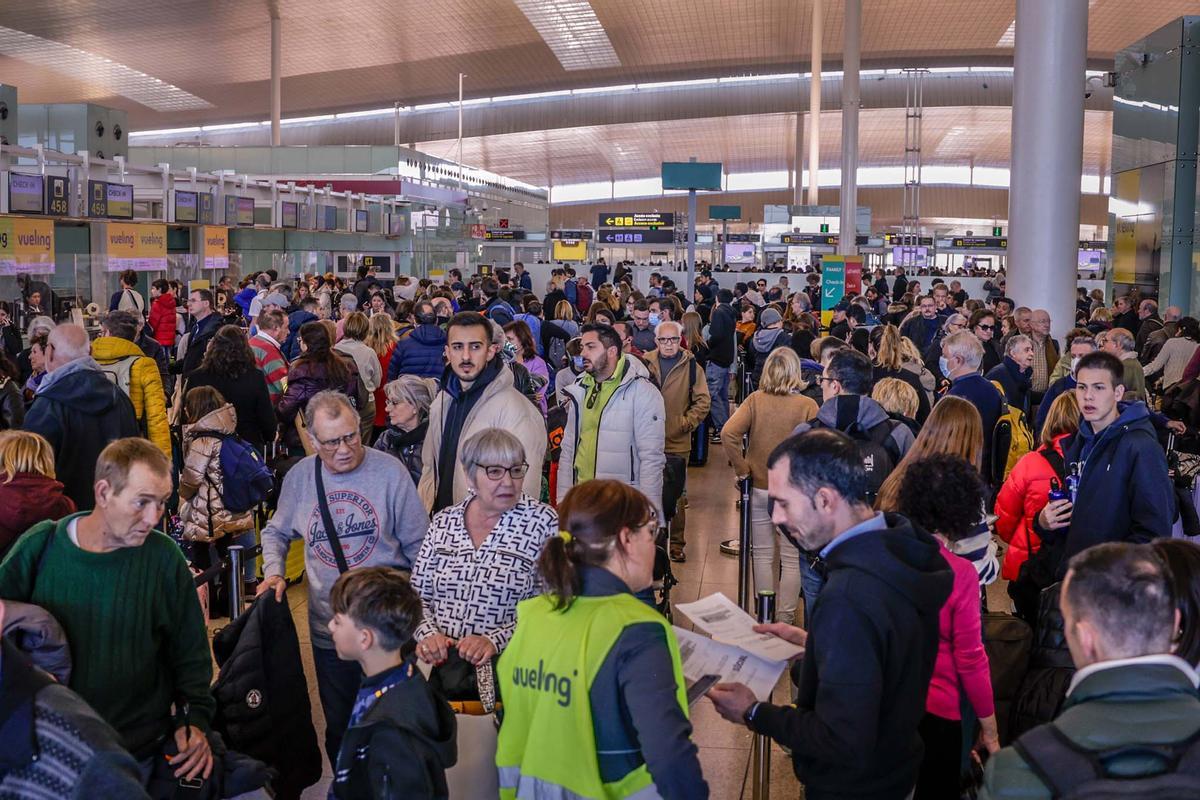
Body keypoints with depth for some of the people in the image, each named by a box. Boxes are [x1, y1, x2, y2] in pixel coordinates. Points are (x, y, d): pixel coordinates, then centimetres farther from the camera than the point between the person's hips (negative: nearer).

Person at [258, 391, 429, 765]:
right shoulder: (299, 477, 1)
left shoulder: (388, 471, -9)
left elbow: (418, 544, -3)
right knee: (339, 725, 16)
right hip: (328, 627, 3)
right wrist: (273, 572, -1)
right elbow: (275, 532, 17)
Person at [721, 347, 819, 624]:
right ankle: (785, 618, 11)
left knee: (763, 555, 14)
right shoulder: (807, 405, -10)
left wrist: (741, 468, -6)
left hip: (760, 488, 2)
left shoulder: (755, 400, -6)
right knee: (792, 558, 9)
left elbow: (728, 433, -17)